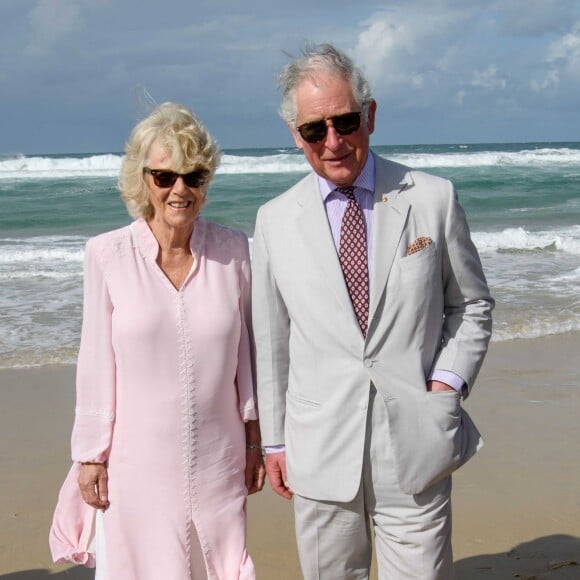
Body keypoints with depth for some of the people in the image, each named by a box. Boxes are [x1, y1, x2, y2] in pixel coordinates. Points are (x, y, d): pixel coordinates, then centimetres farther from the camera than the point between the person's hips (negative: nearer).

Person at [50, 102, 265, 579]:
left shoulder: (232, 249, -3)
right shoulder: (107, 254, -7)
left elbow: (246, 350, 5)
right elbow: (96, 362, -3)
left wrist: (255, 439, 8)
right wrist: (90, 455, 0)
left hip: (217, 456, 2)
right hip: (137, 460, -1)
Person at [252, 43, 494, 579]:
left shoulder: (433, 199, -2)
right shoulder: (275, 220, 2)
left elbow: (472, 305, 8)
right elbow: (270, 340, 7)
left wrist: (449, 380, -7)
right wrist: (274, 439, 9)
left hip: (415, 448, -1)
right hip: (321, 453, 1)